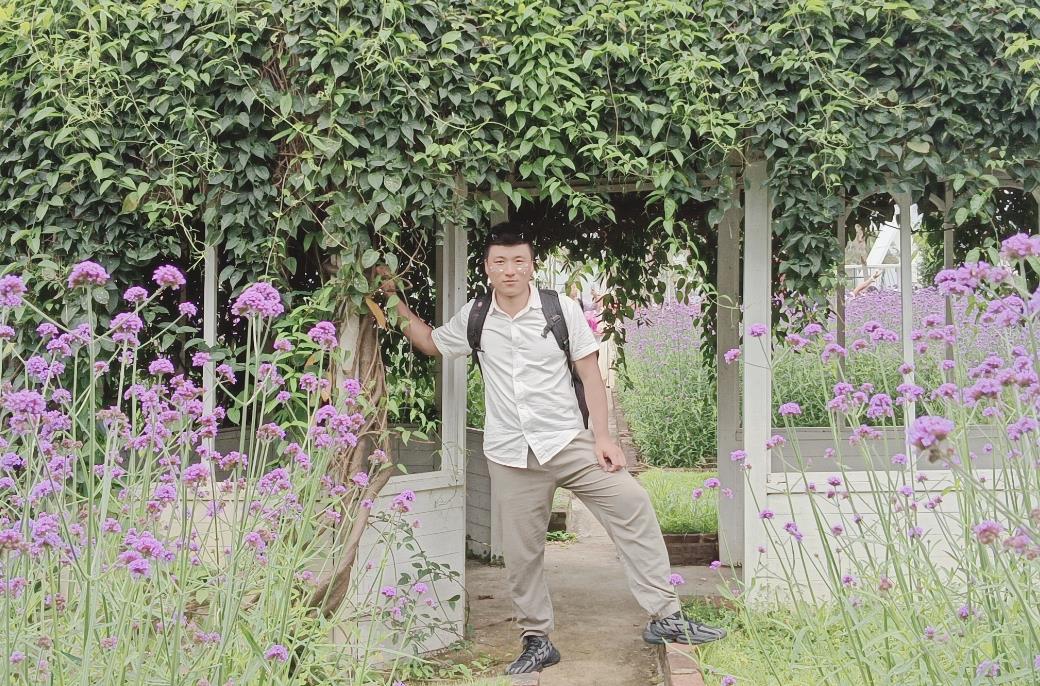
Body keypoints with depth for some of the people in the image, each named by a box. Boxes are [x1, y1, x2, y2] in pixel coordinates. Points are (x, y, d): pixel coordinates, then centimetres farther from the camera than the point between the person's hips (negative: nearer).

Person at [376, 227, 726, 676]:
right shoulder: (473, 319, 4)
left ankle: (665, 617, -9)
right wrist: (397, 302, 13)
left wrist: (602, 436, -7)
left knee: (632, 506, -16)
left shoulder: (562, 309, -3)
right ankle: (536, 641, 22)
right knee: (521, 552, 5)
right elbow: (431, 343, 23)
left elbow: (589, 373, -1)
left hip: (568, 441, -2)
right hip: (510, 455, 2)